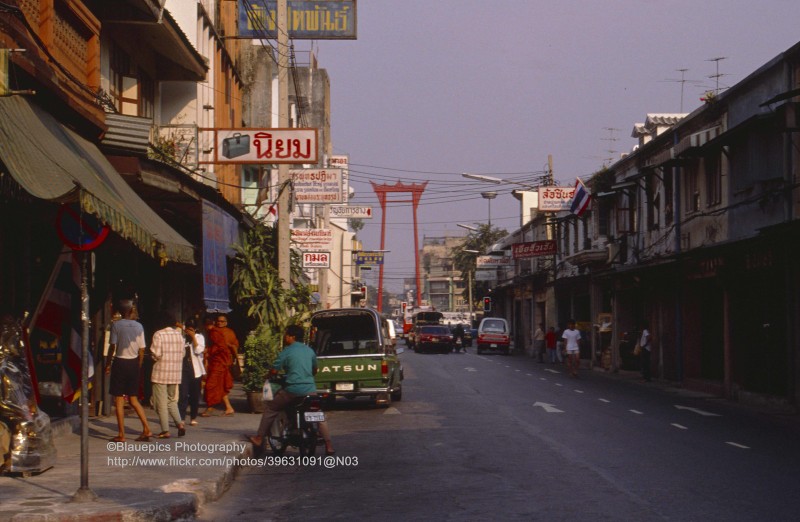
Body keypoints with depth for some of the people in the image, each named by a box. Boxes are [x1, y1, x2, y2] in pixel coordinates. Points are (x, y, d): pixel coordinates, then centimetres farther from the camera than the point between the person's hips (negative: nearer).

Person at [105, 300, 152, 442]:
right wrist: (138, 366, 13)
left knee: (119, 400, 0)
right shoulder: (139, 326, 3)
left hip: (120, 362, -4)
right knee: (133, 399, 15)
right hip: (134, 363, 4)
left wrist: (108, 364, 3)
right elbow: (142, 350, 3)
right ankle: (146, 429, 6)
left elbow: (112, 346, -9)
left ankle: (121, 435, -1)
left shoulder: (116, 325, -7)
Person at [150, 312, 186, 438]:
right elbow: (182, 353, 8)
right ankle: (180, 423, -2)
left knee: (161, 403, 2)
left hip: (161, 373, -5)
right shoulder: (179, 334, 4)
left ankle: (165, 430, 0)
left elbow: (156, 354, -15)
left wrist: (153, 358, 6)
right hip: (175, 373, 5)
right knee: (172, 400, 18)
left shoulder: (159, 334, -11)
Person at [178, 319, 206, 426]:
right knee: (183, 394, -11)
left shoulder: (199, 337, 4)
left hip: (195, 370, 1)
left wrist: (193, 337, -11)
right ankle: (181, 418, -14)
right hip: (183, 369, -1)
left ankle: (193, 418, 19)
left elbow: (198, 350, -11)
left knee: (195, 395, 7)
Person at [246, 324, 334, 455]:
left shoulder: (287, 351, -4)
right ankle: (328, 445, 6)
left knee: (270, 408, 13)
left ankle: (259, 438, 12)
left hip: (292, 390, -4)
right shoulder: (309, 350, 13)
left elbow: (274, 371, -6)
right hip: (310, 389, 4)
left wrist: (269, 375, 17)